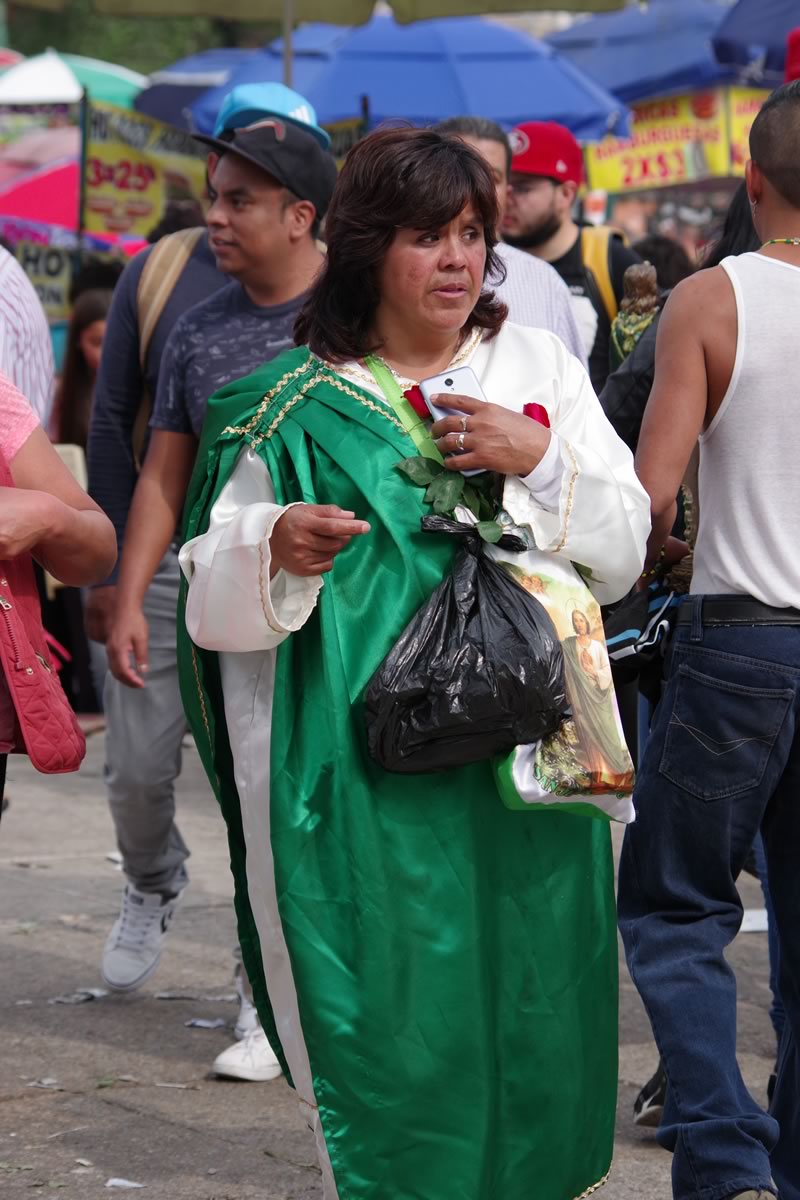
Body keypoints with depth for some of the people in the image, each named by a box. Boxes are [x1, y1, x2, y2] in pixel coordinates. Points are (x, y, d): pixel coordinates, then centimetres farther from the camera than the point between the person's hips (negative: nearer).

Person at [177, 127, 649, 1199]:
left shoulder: (537, 366, 12)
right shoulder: (299, 407, 3)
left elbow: (623, 550, 7)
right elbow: (217, 607, -1)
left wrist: (541, 458, -9)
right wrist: (273, 546, -22)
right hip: (368, 776, -2)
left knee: (528, 1009, 3)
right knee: (390, 1022, -5)